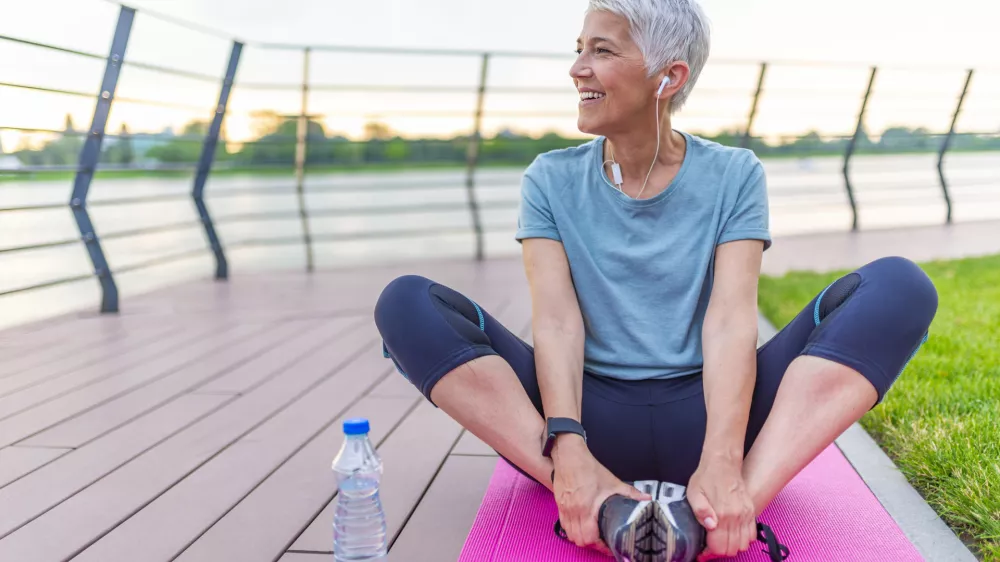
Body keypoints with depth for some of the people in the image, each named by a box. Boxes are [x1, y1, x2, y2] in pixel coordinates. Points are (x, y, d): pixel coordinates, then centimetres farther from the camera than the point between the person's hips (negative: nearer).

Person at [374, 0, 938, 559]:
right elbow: (557, 321, -9)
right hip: (595, 417, 1)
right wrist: (569, 453, -28)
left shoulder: (734, 176, 3)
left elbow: (730, 321, -12)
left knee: (900, 285, -19)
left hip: (700, 417, 0)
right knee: (407, 303, -19)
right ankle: (588, 500, -32)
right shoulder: (552, 181, 5)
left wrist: (721, 466, -29)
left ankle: (741, 501, -35)